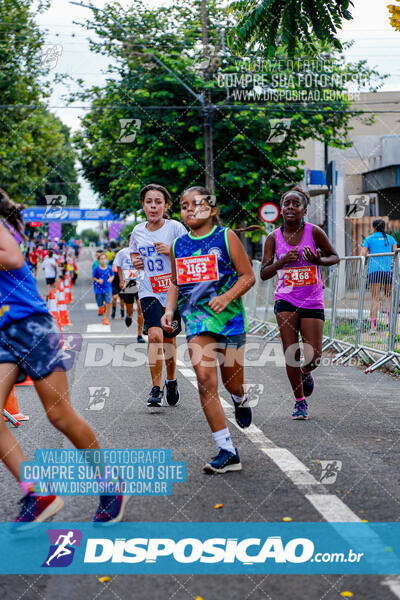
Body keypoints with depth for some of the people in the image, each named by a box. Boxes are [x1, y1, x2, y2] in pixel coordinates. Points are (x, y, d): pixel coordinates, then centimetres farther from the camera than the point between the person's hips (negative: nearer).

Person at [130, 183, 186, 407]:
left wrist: (171, 251, -19)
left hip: (173, 290, -1)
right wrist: (136, 262, 1)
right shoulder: (138, 231, 6)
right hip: (149, 291, 1)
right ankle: (156, 389, -11)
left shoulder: (175, 228, -5)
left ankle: (171, 381, 35)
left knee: (169, 339, 10)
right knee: (155, 335, -19)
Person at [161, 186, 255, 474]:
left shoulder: (226, 237, -3)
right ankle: (228, 452, -9)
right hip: (197, 320, 2)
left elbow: (248, 276, -3)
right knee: (205, 380, -13)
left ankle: (241, 401, 49)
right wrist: (170, 310, 5)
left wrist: (227, 297, -18)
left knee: (232, 383, 7)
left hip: (229, 317, -2)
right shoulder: (178, 246, 9)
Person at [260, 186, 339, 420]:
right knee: (291, 354, -5)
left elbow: (334, 256, 6)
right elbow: (263, 273, 0)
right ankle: (300, 401, 13)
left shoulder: (314, 232, -6)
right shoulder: (274, 238, -1)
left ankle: (305, 373, 33)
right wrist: (283, 260, -18)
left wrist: (319, 260, -16)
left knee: (312, 359, -4)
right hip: (286, 301, 1)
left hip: (313, 302, -1)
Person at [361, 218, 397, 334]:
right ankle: (388, 316, 0)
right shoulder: (390, 238, 13)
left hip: (374, 270, -1)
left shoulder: (369, 239, 9)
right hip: (388, 269, 1)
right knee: (388, 294, 20)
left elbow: (363, 255, 1)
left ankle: (373, 325, -8)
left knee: (375, 298, -2)